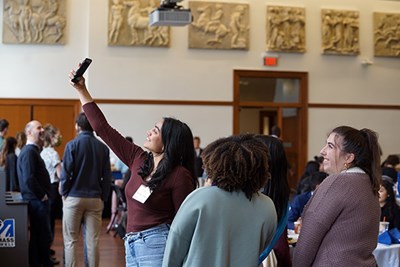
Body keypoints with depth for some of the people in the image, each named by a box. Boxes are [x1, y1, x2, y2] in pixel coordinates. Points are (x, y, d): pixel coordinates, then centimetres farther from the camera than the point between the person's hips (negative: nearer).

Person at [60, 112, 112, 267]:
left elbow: (65, 173, -8)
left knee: (71, 241, 5)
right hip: (95, 199, 3)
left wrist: (64, 193, 5)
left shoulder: (72, 145, -7)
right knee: (93, 241, 6)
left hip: (74, 197, -2)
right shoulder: (103, 148, 2)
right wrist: (103, 198, 9)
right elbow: (107, 176, 1)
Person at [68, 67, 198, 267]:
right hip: (131, 246, 7)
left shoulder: (180, 175, -12)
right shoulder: (138, 159, 7)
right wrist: (81, 90, 12)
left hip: (157, 244, -7)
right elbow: (103, 129, 11)